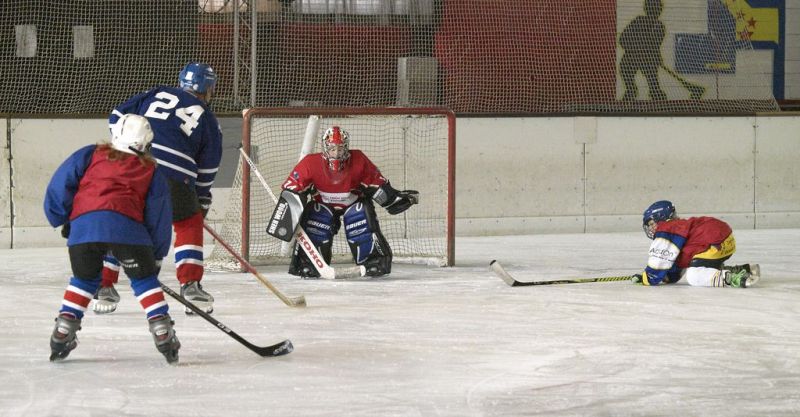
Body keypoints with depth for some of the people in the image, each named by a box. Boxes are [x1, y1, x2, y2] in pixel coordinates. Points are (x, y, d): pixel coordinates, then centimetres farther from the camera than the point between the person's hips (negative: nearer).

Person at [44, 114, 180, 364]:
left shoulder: (90, 156, 25)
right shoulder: (151, 172, 24)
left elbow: (60, 184, 18)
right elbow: (159, 217, 22)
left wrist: (61, 219, 28)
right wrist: (157, 255, 28)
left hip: (83, 225, 2)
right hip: (126, 226, -2)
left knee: (84, 279, 23)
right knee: (145, 279, 14)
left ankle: (62, 333, 17)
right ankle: (162, 333, 4)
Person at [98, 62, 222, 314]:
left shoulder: (157, 94, 22)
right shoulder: (207, 120, 17)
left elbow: (118, 116, 19)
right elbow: (206, 171, 17)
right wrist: (203, 202, 29)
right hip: (174, 177, -2)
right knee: (189, 224, 18)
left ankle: (104, 287, 12)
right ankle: (190, 286, 8)